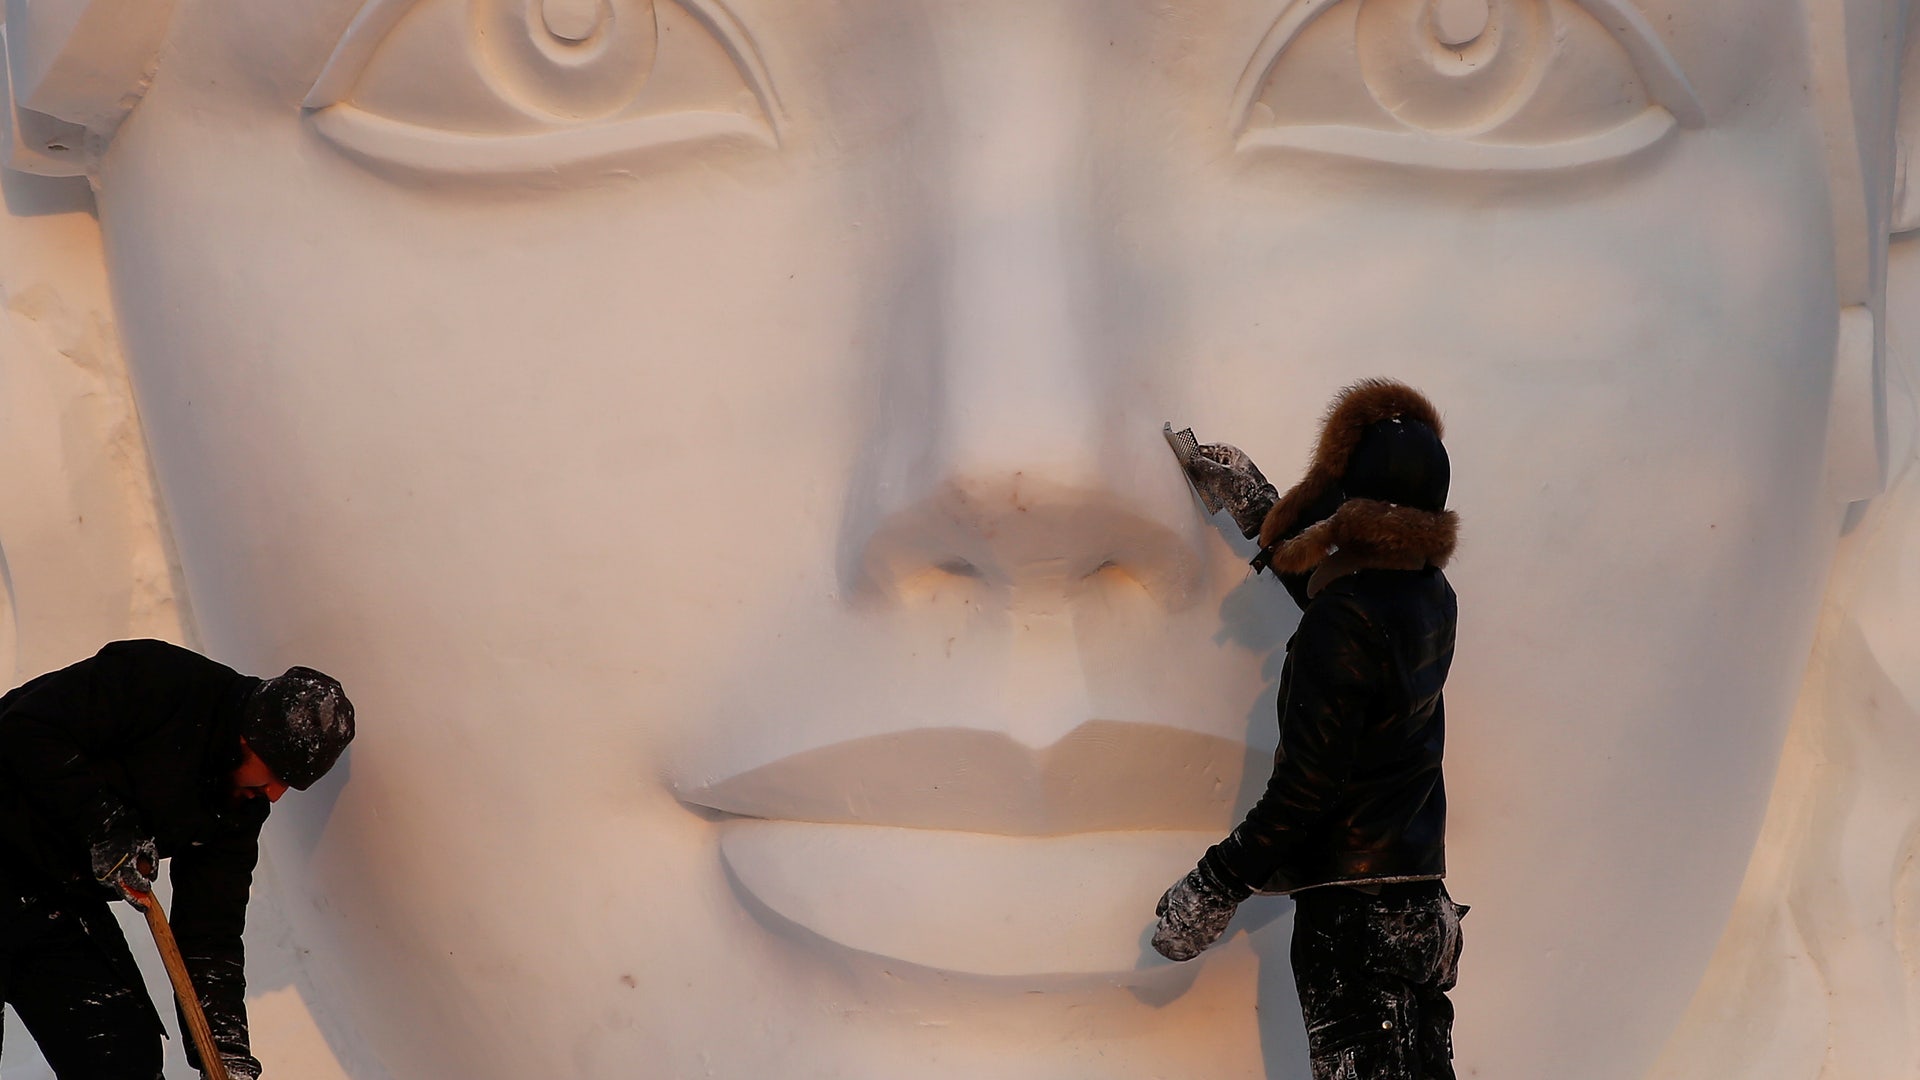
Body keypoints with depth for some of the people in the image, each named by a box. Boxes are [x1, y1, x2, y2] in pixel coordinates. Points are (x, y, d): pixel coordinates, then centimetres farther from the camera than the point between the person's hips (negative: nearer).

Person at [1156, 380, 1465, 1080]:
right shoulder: (1430, 596, 9)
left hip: (1348, 898, -9)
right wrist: (1252, 505, 41)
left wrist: (1214, 889, -11)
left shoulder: (1341, 622, -17)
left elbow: (1306, 785, -19)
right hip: (1420, 892, 9)